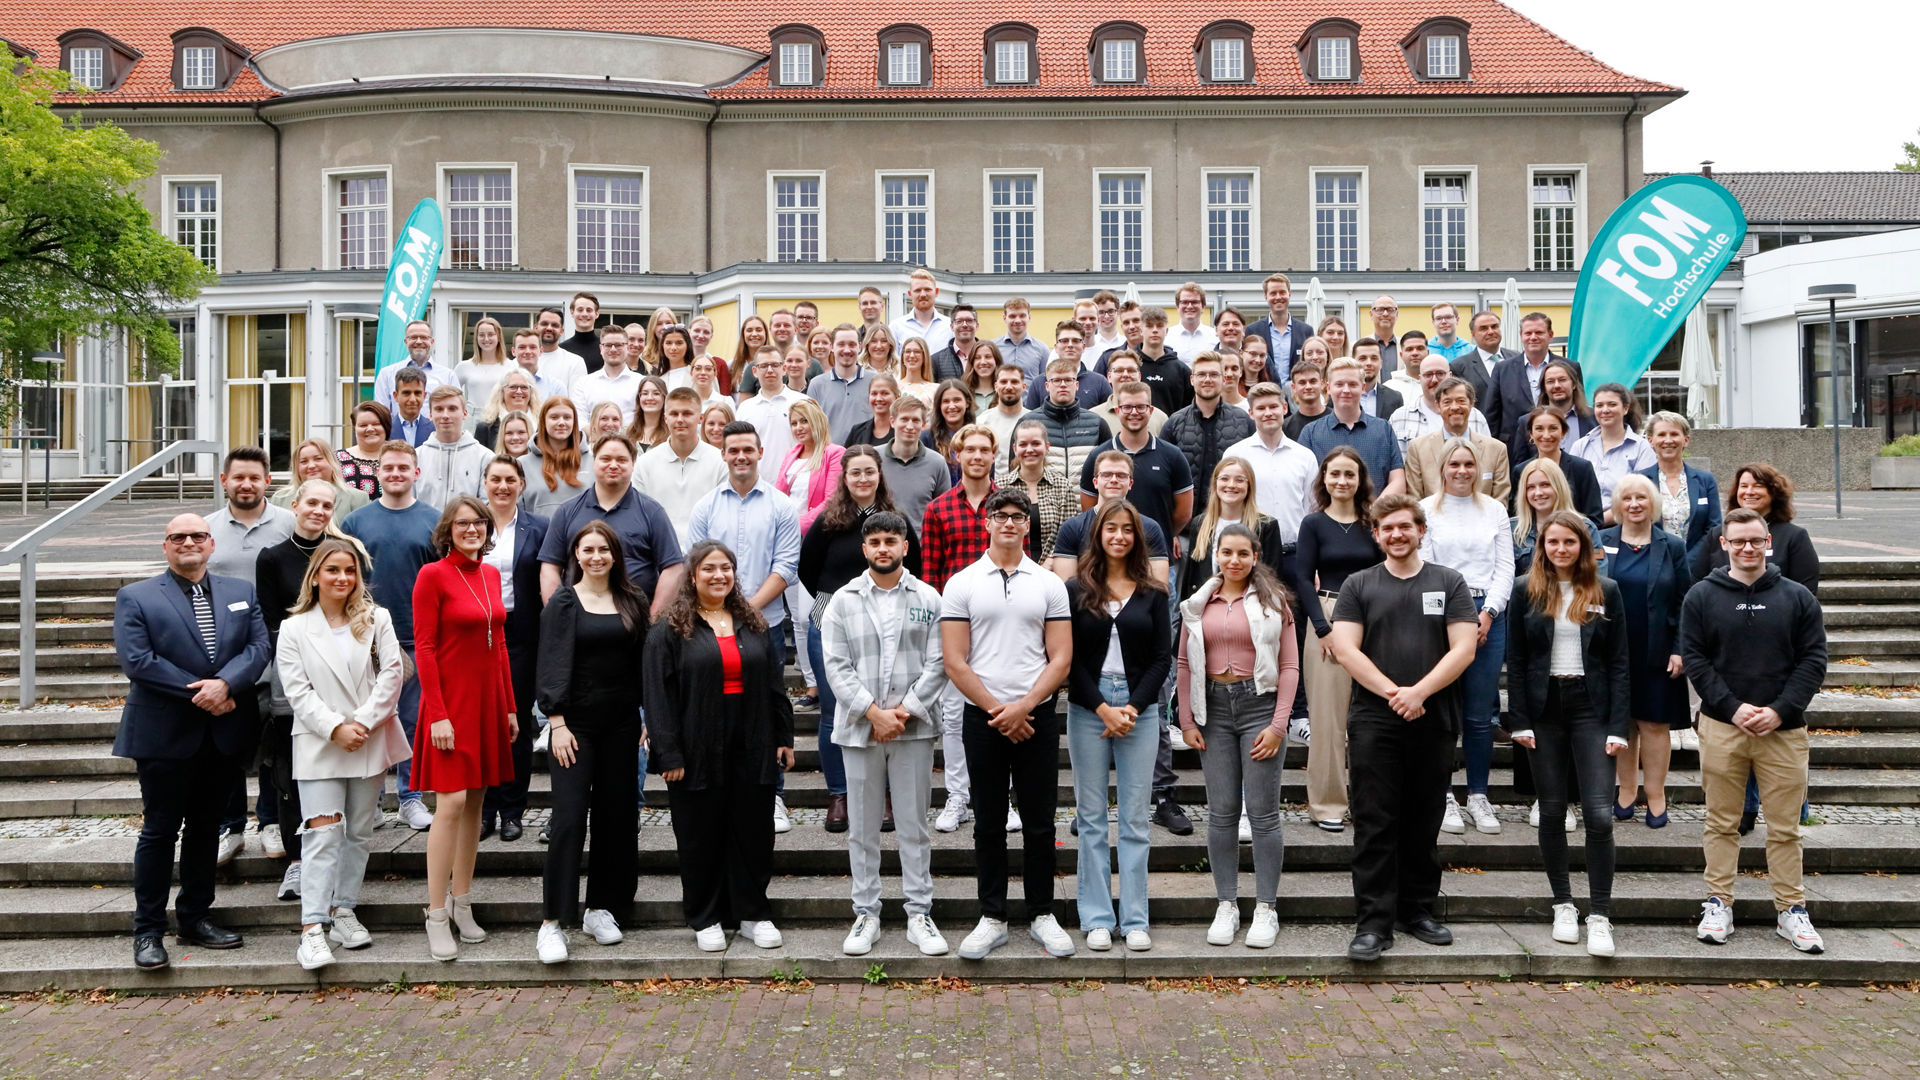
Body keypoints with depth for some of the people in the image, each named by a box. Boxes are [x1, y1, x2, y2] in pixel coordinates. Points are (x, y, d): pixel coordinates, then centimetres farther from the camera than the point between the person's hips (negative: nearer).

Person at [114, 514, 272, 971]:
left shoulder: (241, 593, 11)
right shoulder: (135, 598, 0)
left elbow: (259, 647, 0)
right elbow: (137, 661, -11)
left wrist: (224, 683, -19)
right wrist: (200, 694, -16)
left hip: (225, 734, 4)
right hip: (165, 735, -3)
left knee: (205, 828, 13)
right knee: (159, 831, 2)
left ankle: (195, 917, 24)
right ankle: (148, 930, 11)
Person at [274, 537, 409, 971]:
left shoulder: (376, 619, 5)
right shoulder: (294, 629, 3)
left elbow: (391, 674, -2)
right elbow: (299, 692, -3)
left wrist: (363, 723, -12)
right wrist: (336, 728, -14)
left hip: (371, 740, 2)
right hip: (319, 745, -2)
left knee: (359, 833, 9)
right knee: (323, 833, -10)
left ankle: (344, 911, 21)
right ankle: (313, 927, -10)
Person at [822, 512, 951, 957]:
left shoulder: (927, 599, 3)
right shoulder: (843, 601, 4)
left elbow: (937, 664, -2)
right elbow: (836, 667, -3)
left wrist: (905, 711, -12)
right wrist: (873, 713, -12)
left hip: (914, 727, 0)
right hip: (859, 728, 1)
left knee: (914, 827, 5)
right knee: (863, 829, 7)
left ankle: (920, 914, 14)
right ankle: (866, 915, 17)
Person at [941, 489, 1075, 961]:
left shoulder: (1049, 585, 4)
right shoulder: (962, 584, 1)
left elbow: (1061, 657, -1)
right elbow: (954, 661, -3)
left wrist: (1023, 707, -12)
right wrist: (997, 710, -9)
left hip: (1037, 716, 1)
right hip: (982, 718, 0)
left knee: (1040, 822, 7)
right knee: (989, 824, 7)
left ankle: (1042, 915, 19)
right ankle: (992, 918, 17)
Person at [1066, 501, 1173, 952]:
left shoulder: (1152, 593, 7)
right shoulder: (1076, 590, 3)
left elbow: (1162, 658, 4)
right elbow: (1069, 658, -1)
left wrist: (1132, 708, -7)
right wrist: (1103, 708, -8)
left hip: (1140, 710, 1)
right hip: (1087, 710, -1)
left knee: (1135, 818, 3)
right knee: (1091, 818, 4)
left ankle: (1135, 920, 11)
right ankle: (1097, 918, 12)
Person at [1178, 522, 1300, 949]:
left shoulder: (1273, 601, 1)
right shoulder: (1198, 604, 8)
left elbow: (1290, 666, -2)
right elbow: (1185, 665, 10)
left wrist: (1278, 725, -9)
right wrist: (1187, 720, 3)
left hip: (1259, 703, -2)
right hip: (1213, 707, 3)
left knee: (1263, 813, 0)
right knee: (1221, 812, 6)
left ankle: (1265, 909, 8)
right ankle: (1226, 905, 15)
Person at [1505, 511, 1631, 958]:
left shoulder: (1606, 592, 4)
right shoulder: (1526, 590, 4)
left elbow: (1620, 664, 3)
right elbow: (1515, 660, 3)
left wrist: (1617, 727, -5)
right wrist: (1519, 721, -4)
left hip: (1590, 707, -1)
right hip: (1544, 708, 1)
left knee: (1599, 815, -9)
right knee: (1552, 811, 7)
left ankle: (1599, 916, -2)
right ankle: (1563, 905, 19)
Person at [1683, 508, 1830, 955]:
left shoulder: (1798, 598, 5)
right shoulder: (1701, 597, 3)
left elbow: (1813, 661, 2)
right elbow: (1695, 660, 0)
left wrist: (1780, 711, -10)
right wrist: (1732, 708, -11)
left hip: (1783, 729, 0)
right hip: (1721, 727, 0)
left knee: (1785, 827, 6)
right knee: (1721, 822, 7)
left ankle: (1791, 910, 17)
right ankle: (1718, 905, 15)